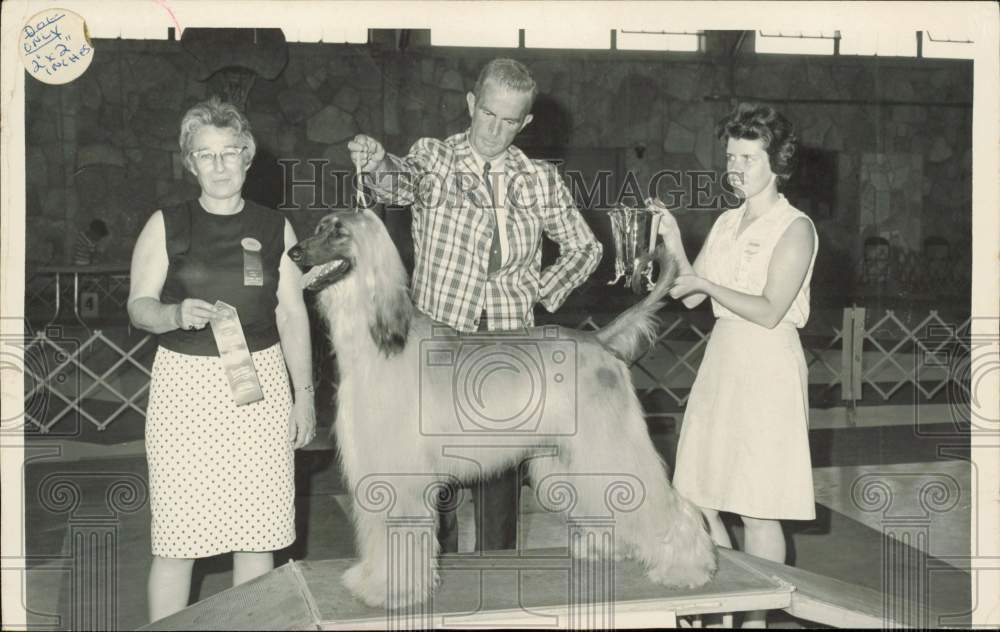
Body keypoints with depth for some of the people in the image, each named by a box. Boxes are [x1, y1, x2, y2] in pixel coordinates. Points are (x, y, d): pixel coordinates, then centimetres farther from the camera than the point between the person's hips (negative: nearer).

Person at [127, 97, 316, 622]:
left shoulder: (275, 229, 7)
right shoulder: (166, 225, 3)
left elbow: (292, 315, 8)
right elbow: (138, 305, 1)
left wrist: (305, 394, 5)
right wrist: (175, 313, -22)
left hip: (260, 382, 1)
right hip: (185, 385, -1)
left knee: (257, 529, 5)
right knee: (177, 534, -1)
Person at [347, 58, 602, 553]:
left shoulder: (540, 180, 9)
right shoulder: (433, 158, 4)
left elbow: (584, 248, 16)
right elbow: (399, 184, -18)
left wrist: (542, 292, 4)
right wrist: (375, 161, -38)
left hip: (508, 343, 2)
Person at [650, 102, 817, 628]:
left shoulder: (795, 228, -7)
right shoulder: (727, 223, 14)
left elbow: (768, 311, -15)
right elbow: (689, 296, 9)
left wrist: (705, 284, -18)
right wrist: (672, 240, -2)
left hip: (767, 368, -7)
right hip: (721, 360, 7)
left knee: (757, 510, -2)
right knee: (697, 498, 7)